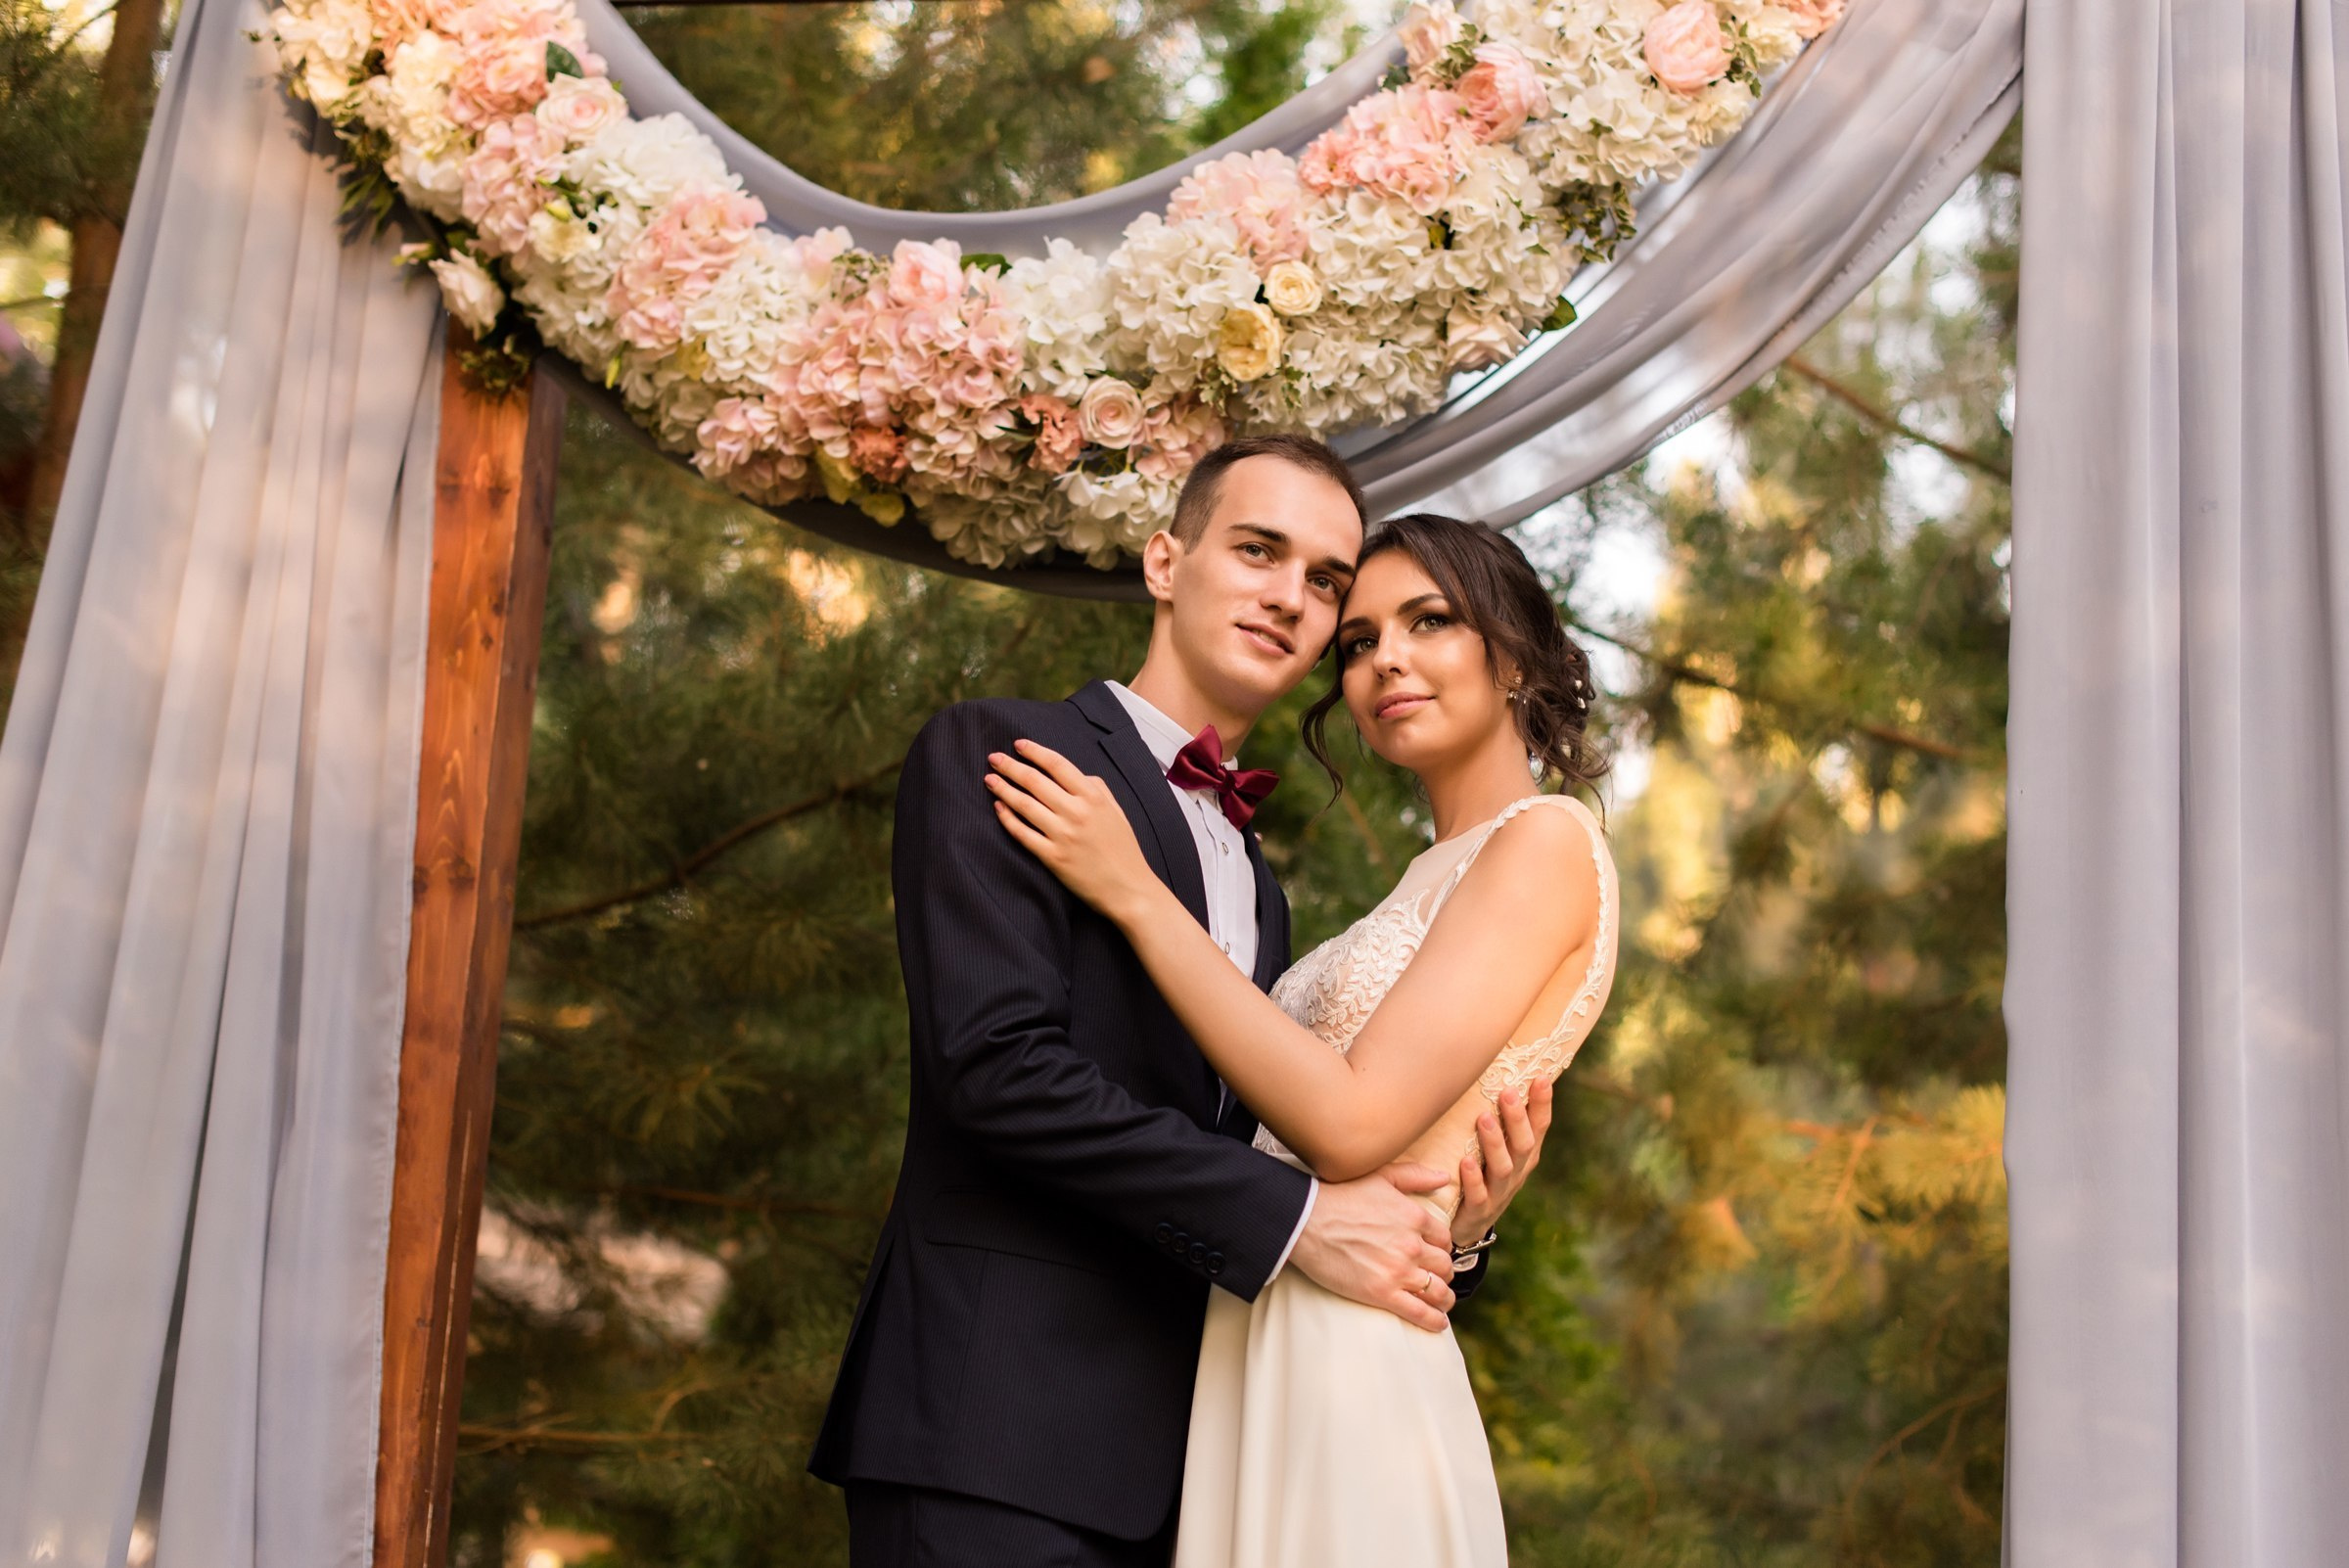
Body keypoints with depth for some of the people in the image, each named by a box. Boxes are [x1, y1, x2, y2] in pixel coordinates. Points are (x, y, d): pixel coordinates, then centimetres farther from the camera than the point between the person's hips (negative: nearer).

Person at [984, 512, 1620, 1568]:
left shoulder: (1544, 842, -8)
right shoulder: (1435, 879, 18)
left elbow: (1353, 1125, -18)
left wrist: (1136, 894, -14)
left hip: (1351, 1367, -8)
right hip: (1263, 1357, 8)